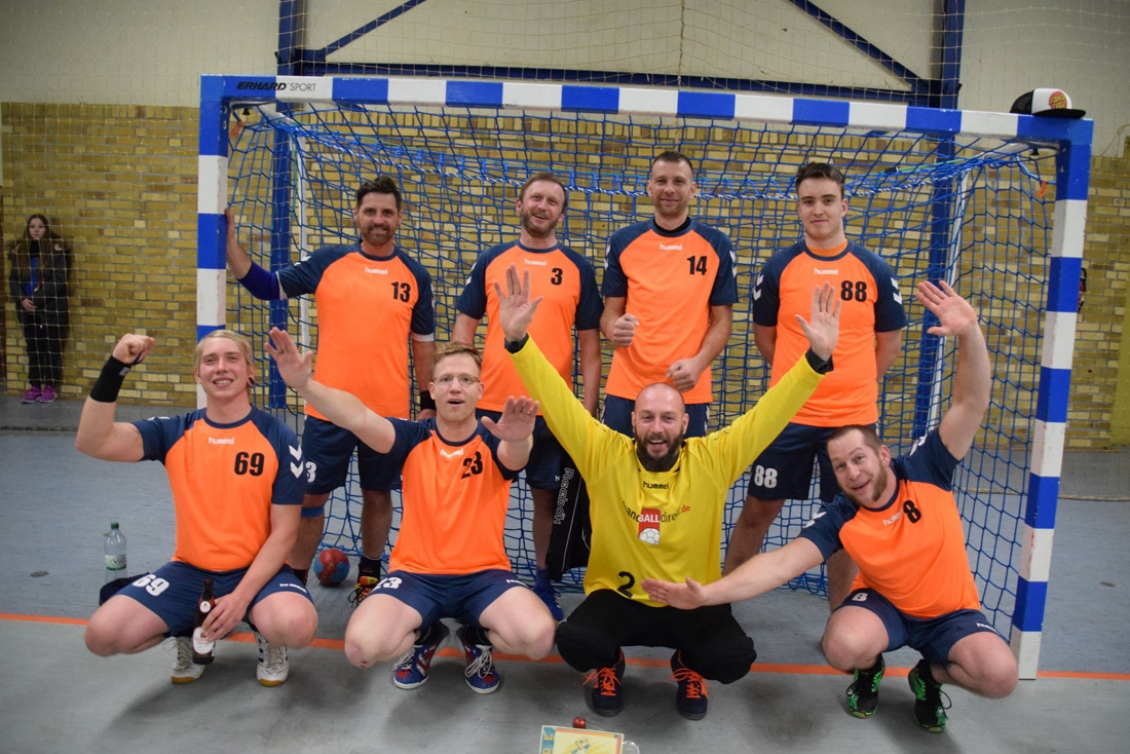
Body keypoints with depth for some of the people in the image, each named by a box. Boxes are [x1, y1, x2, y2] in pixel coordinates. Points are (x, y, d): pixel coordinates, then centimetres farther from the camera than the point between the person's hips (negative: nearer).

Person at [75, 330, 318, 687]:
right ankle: (190, 632, 13)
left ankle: (266, 636, 6)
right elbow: (93, 442, -17)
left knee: (295, 625, -33)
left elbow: (284, 531, -9)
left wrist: (241, 596, -18)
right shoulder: (175, 433, -1)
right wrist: (115, 367, -26)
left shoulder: (279, 438, -9)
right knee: (102, 634, -17)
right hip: (190, 570, 3)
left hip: (257, 570, -3)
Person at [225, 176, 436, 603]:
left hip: (389, 410, 0)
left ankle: (369, 577, 32)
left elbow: (423, 342, 8)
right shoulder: (328, 262, 2)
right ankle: (295, 579, 24)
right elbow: (265, 286, 4)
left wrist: (427, 402, 7)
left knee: (378, 494, 12)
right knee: (311, 494, 7)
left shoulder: (415, 276, 3)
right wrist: (229, 240, -6)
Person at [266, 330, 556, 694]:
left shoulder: (493, 441, -5)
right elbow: (359, 418, -19)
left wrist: (519, 440, -56)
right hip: (416, 573, 1)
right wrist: (304, 383, -38)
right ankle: (423, 636, 12)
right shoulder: (413, 438, -2)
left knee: (538, 636, -27)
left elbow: (515, 456, -29)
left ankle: (478, 638, 10)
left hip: (483, 574, -1)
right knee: (362, 646, -25)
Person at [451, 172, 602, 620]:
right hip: (491, 403, 1)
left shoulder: (578, 270, 4)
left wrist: (588, 408, -1)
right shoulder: (491, 262, 6)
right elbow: (464, 328, 8)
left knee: (547, 496, 10)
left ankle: (544, 584, 27)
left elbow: (589, 346, 4)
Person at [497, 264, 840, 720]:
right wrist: (518, 340, -26)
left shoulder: (712, 460, -9)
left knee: (734, 657, -25)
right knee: (574, 641, -28)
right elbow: (556, 400, -15)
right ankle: (609, 664, 13)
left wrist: (817, 356, -23)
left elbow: (769, 413, -13)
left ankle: (689, 666, 15)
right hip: (617, 598, 0)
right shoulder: (604, 455, -10)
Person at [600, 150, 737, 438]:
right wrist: (614, 329, -15)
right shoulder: (623, 241, 5)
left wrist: (698, 363, -14)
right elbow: (610, 310, 8)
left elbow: (722, 319, 3)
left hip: (689, 390, 0)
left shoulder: (716, 244, 3)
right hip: (626, 386, 1)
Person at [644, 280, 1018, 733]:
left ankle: (931, 674, 8)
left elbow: (971, 404, -26)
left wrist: (968, 334, -44)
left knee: (1000, 676, -27)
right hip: (884, 602, -1)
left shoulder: (926, 471, -19)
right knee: (843, 646, -34)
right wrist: (707, 594, -44)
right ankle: (869, 669, 6)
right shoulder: (839, 518, -20)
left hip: (951, 611, 1)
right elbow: (782, 563, -30)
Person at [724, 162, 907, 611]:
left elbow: (889, 339, 10)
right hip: (788, 414, -1)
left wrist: (855, 384, 4)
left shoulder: (874, 269, 2)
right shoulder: (778, 268, -1)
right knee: (759, 510, 7)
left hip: (854, 417, 1)